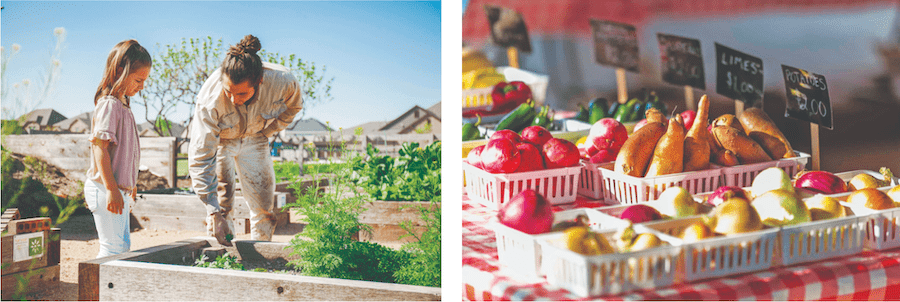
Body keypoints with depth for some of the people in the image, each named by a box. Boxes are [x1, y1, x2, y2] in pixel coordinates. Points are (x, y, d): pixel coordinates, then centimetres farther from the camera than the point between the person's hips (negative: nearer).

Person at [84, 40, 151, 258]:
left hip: (119, 189, 10)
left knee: (123, 246, 14)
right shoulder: (109, 104, -14)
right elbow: (99, 147, -21)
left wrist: (129, 185, 27)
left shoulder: (122, 104, 15)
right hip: (105, 190, -10)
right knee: (112, 248, -7)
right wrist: (111, 188, -24)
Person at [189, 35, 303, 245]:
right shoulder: (210, 100, -38)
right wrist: (214, 213, -36)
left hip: (254, 139, 2)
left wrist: (267, 132, -4)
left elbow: (292, 107, -4)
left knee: (263, 202, 1)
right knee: (221, 200, -11)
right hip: (218, 140, -2)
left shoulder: (283, 82, -34)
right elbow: (200, 158, -33)